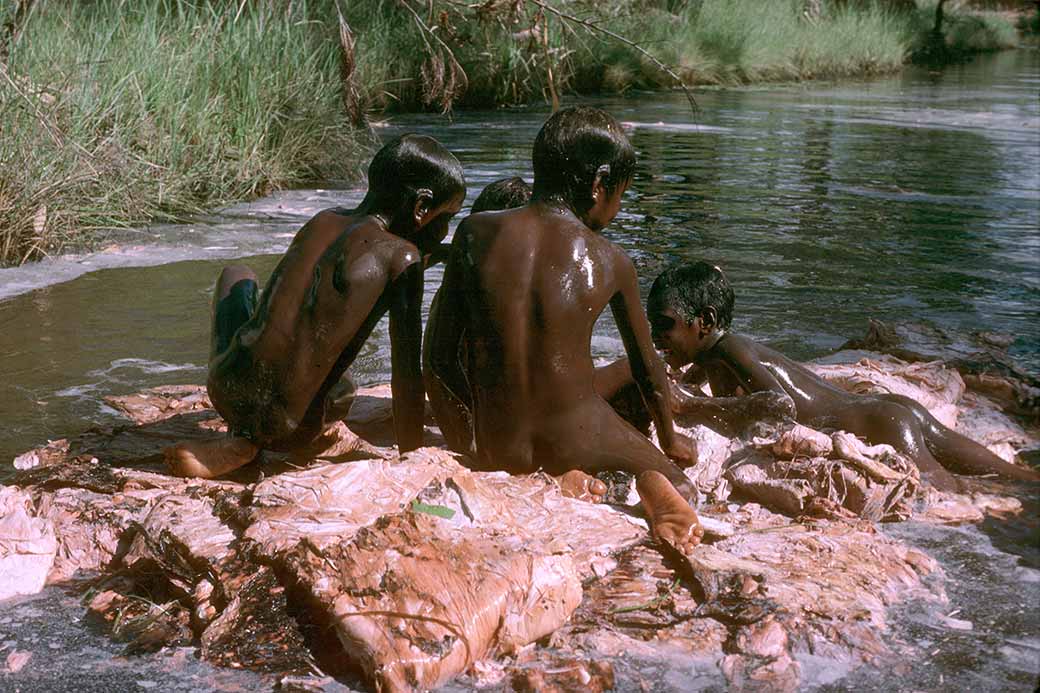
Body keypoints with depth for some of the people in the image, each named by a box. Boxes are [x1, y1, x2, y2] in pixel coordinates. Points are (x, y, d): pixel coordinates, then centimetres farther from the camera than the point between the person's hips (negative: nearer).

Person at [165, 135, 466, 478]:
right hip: (290, 433, -3)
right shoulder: (402, 256, -6)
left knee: (237, 276, 34)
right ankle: (248, 443, 5)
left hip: (226, 389, 4)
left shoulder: (323, 221, 10)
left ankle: (242, 438, 20)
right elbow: (407, 374, -7)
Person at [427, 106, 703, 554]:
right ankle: (653, 487, -11)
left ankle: (566, 486, 4)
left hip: (498, 453, 2)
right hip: (579, 444, -2)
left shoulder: (475, 232, -2)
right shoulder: (610, 262, -2)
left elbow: (441, 358, 0)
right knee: (684, 490, 25)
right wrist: (669, 438, 33)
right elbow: (648, 369, 13)